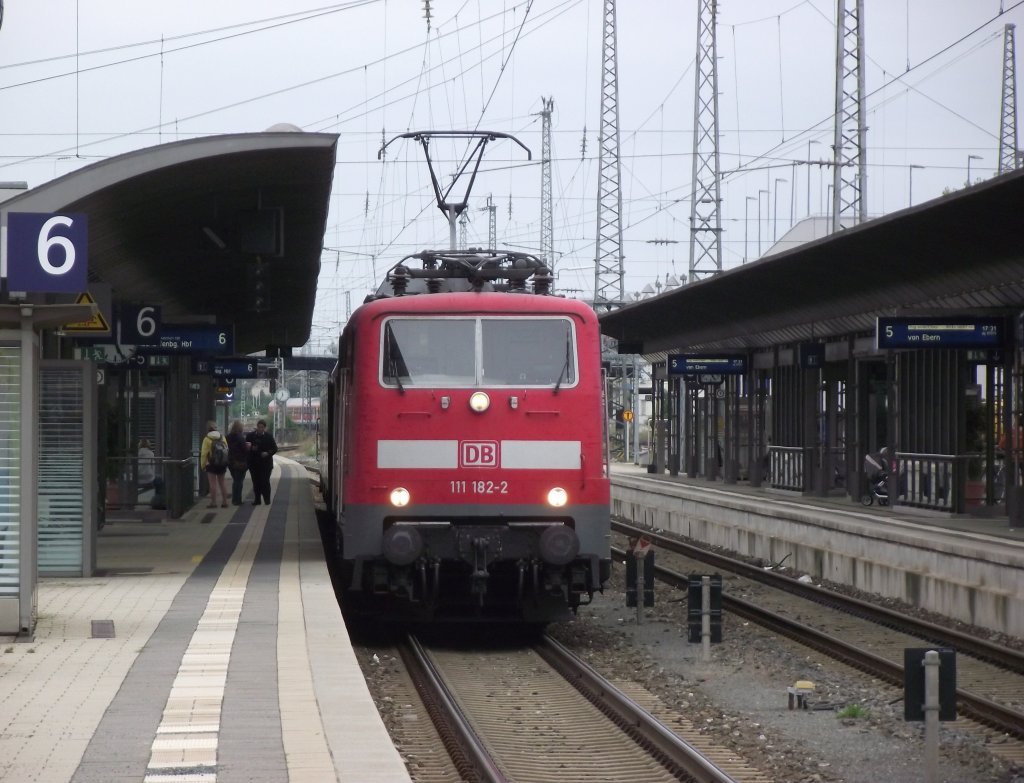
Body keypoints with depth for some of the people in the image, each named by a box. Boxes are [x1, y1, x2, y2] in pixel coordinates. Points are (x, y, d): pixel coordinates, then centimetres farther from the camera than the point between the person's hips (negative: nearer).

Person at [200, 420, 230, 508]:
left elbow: (204, 453, -11)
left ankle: (213, 502, -4)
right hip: (222, 464, 5)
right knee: (221, 482, 13)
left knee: (213, 483, -2)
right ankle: (224, 501, 14)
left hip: (211, 464, -5)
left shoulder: (207, 439, -9)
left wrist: (203, 465, -3)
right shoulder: (222, 437, 5)